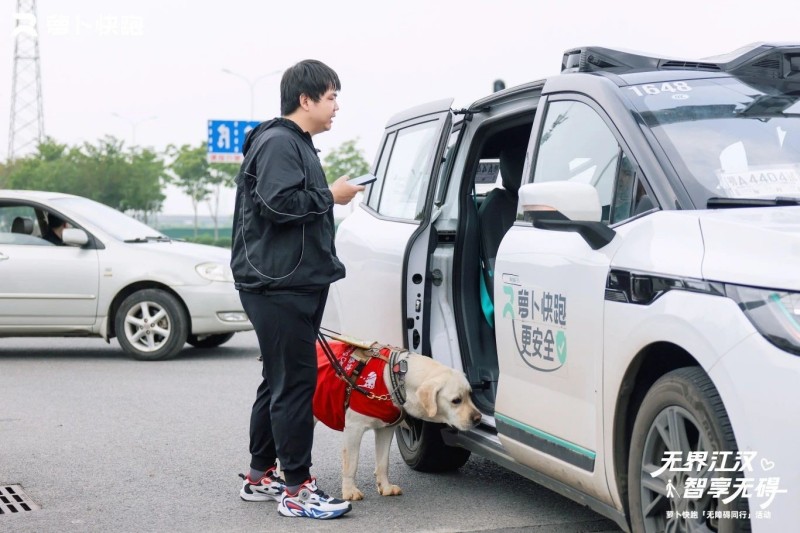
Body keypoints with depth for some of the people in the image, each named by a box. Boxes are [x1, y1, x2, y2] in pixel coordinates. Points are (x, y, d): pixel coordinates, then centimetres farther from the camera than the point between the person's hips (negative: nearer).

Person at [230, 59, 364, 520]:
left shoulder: (298, 145, 22)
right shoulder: (279, 143, -11)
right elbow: (278, 204, -24)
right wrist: (331, 196, -13)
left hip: (295, 283, 11)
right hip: (278, 286, -11)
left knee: (280, 381, 15)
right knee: (295, 383, -10)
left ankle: (261, 476, 24)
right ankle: (297, 489, -6)